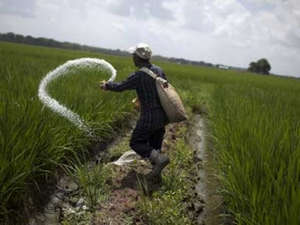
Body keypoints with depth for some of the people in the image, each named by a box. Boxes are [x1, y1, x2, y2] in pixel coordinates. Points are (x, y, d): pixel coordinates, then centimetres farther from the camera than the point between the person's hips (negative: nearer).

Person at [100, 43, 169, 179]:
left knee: (136, 143, 7)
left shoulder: (138, 76, -19)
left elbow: (120, 87, -4)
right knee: (155, 144, 19)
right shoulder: (159, 70, 1)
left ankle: (159, 159, -9)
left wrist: (107, 85, 16)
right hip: (162, 116, 7)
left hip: (149, 118, -7)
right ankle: (156, 172, 26)